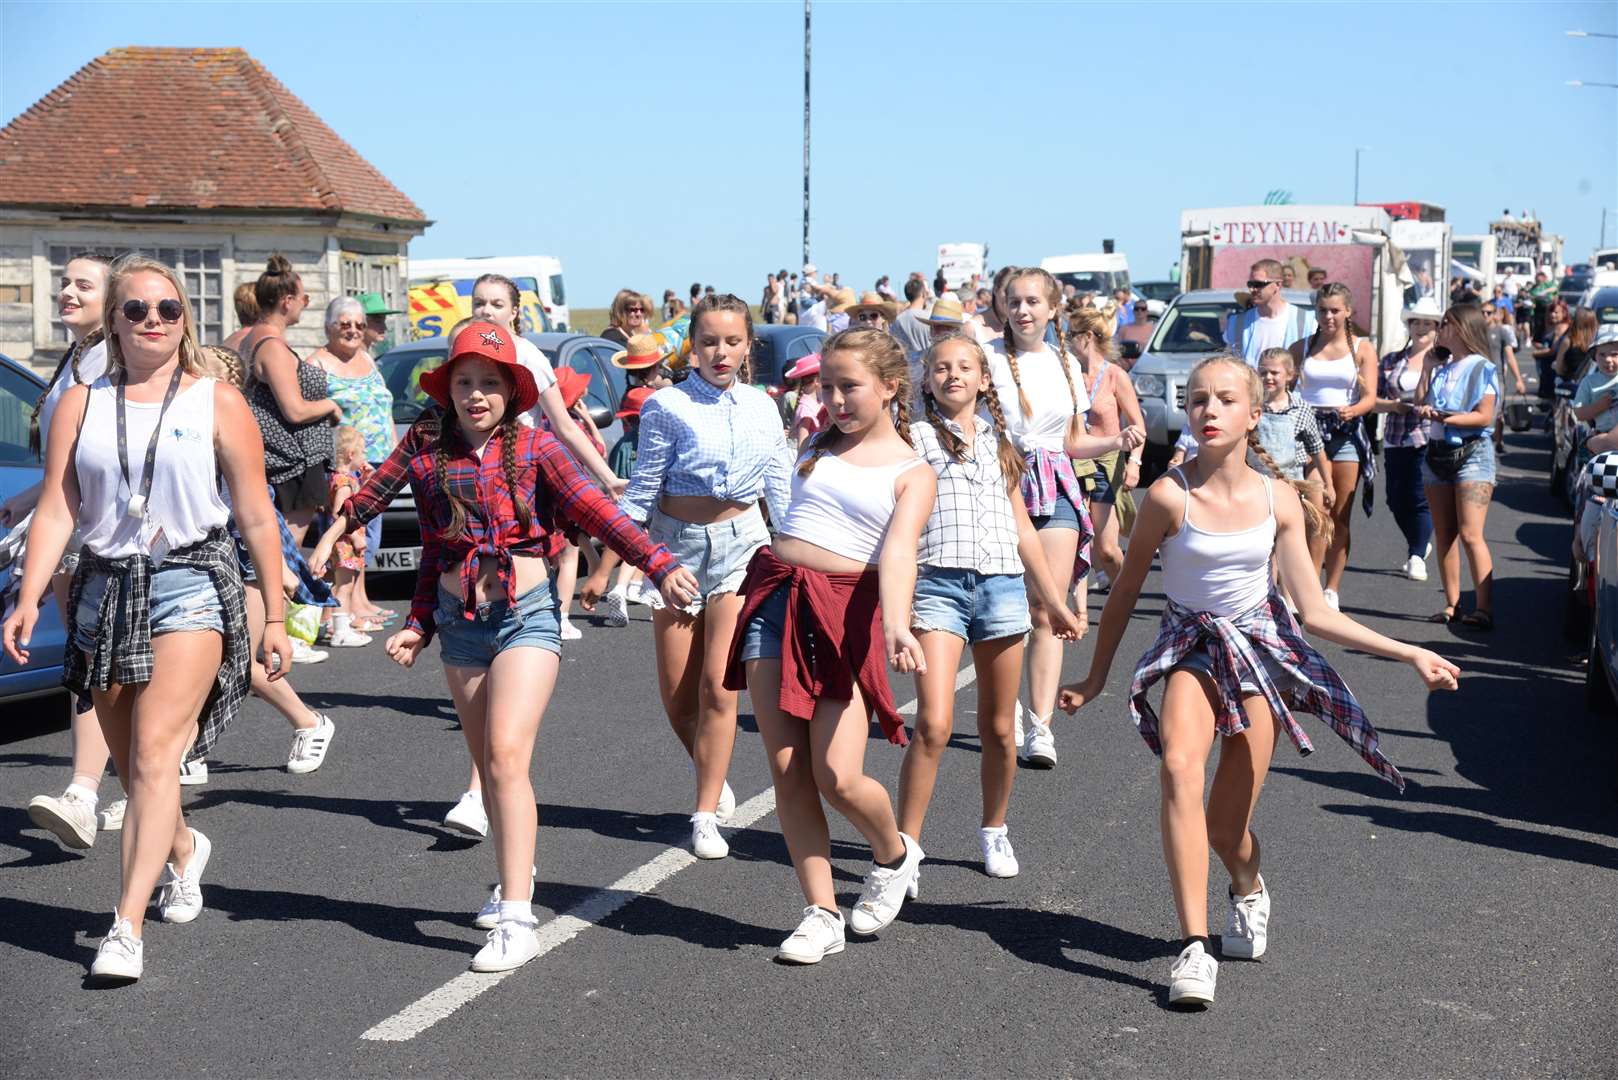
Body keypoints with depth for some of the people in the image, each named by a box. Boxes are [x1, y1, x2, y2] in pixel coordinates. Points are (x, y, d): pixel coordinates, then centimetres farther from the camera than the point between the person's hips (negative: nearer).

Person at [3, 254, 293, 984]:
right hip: (104, 588, 4)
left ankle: (127, 929, -19)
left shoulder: (216, 402, 1)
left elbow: (256, 516, 2)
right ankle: (183, 850, 44)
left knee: (155, 754, -17)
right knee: (130, 766, 13)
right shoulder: (81, 405, 8)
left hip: (190, 582, -4)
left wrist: (275, 616, 1)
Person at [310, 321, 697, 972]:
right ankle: (516, 877, 33)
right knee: (488, 765, 13)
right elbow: (434, 548, 13)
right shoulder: (427, 447, 5)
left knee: (507, 755, -16)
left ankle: (517, 921, -18)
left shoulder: (533, 447, -3)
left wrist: (659, 566, -20)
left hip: (526, 614, -4)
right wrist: (420, 624, 11)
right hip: (460, 620, 4)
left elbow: (594, 510, -10)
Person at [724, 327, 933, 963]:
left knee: (838, 778, -13)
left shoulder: (912, 473, 1)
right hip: (775, 598, 5)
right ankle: (821, 914, 7)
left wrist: (896, 624, -32)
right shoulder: (820, 444, 16)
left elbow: (898, 552, -16)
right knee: (786, 769, -1)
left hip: (846, 613, -5)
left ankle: (894, 855, 21)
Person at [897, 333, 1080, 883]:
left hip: (1003, 588, 4)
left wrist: (1055, 603, 21)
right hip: (939, 585, -4)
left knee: (998, 730, 9)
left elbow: (1025, 532, 23)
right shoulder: (915, 439, 7)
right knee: (933, 725, -16)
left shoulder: (1000, 445, 19)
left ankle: (995, 831, 29)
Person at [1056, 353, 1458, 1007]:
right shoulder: (1169, 497, -13)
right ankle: (1194, 947, -32)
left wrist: (1408, 654, -5)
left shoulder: (1278, 500, -6)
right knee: (1180, 769, -31)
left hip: (1261, 647, 1)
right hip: (1191, 649, -1)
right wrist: (1095, 680, 7)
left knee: (1227, 827, -1)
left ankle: (1248, 889, 38)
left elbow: (1316, 612, -2)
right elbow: (1125, 592, 1)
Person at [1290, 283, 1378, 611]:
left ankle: (1332, 590, 10)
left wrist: (1352, 410, -24)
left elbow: (1370, 398, -3)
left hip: (1346, 431, 0)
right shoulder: (1302, 347, 10)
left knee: (1341, 516, 3)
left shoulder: (1362, 348, 6)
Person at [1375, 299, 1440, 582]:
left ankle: (1417, 557, 2)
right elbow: (1373, 399, 11)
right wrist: (1394, 405, -8)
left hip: (1429, 439, -4)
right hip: (1396, 440, 4)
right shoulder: (1391, 360, 12)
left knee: (1420, 499, -9)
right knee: (1396, 501, 7)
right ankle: (1420, 544, 31)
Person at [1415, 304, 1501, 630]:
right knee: (1443, 534, 6)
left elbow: (1484, 417, -12)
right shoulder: (1441, 365, 14)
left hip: (1471, 453, -7)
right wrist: (1427, 368, 5)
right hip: (1437, 453, 7)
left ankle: (1484, 609, -14)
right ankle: (1452, 604, 11)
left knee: (1470, 534, -14)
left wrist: (1443, 417, -18)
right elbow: (1420, 404, 9)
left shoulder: (1482, 368, -4)